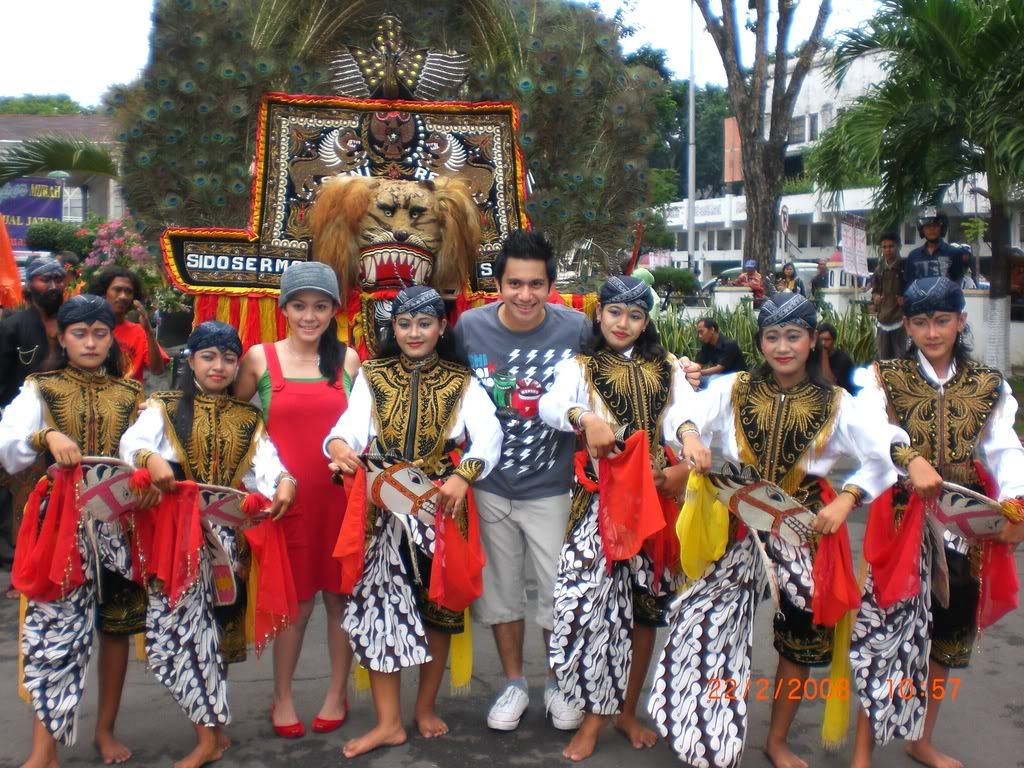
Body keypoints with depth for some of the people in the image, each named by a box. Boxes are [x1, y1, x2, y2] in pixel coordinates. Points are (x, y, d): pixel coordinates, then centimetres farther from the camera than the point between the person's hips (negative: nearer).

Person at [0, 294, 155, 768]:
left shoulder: (131, 395, 10)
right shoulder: (40, 389, 4)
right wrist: (46, 436, -25)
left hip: (119, 520, 2)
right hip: (62, 521, -2)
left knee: (116, 624, 8)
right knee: (53, 628, -8)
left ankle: (106, 728, 24)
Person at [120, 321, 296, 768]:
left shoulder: (247, 418, 13)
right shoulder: (164, 408, 6)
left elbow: (265, 459, -5)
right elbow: (134, 441, -14)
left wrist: (283, 480, -27)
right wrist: (151, 458, -37)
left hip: (230, 530, 2)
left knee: (219, 625, 6)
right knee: (181, 623, -10)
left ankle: (210, 728, 20)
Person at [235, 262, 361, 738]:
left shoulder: (348, 358, 5)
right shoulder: (260, 358, 0)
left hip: (342, 494, 1)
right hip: (287, 495, -1)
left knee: (340, 593, 9)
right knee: (295, 599, 6)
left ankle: (337, 693, 26)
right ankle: (282, 697, 24)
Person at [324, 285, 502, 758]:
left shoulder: (461, 382, 5)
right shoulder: (371, 376, 10)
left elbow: (488, 435, -12)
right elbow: (351, 425, -6)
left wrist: (464, 474, -31)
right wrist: (338, 444, -31)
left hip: (441, 506, 0)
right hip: (383, 507, 1)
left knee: (438, 605, 7)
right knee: (379, 602, -3)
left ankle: (426, 707, 25)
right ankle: (388, 721, 8)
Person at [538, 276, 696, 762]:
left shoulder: (666, 370, 11)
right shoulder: (579, 367, 3)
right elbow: (549, 407, -17)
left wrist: (685, 466, -18)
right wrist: (584, 417, -38)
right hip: (600, 501, -3)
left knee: (646, 604, 9)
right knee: (592, 600, -9)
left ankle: (627, 710, 25)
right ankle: (595, 714, 7)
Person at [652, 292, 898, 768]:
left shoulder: (835, 404, 0)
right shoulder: (733, 390, -1)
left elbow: (882, 458, -3)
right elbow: (680, 416, -12)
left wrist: (846, 500, -16)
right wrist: (689, 434, -34)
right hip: (736, 528, -1)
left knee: (801, 638, 9)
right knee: (706, 626, -6)